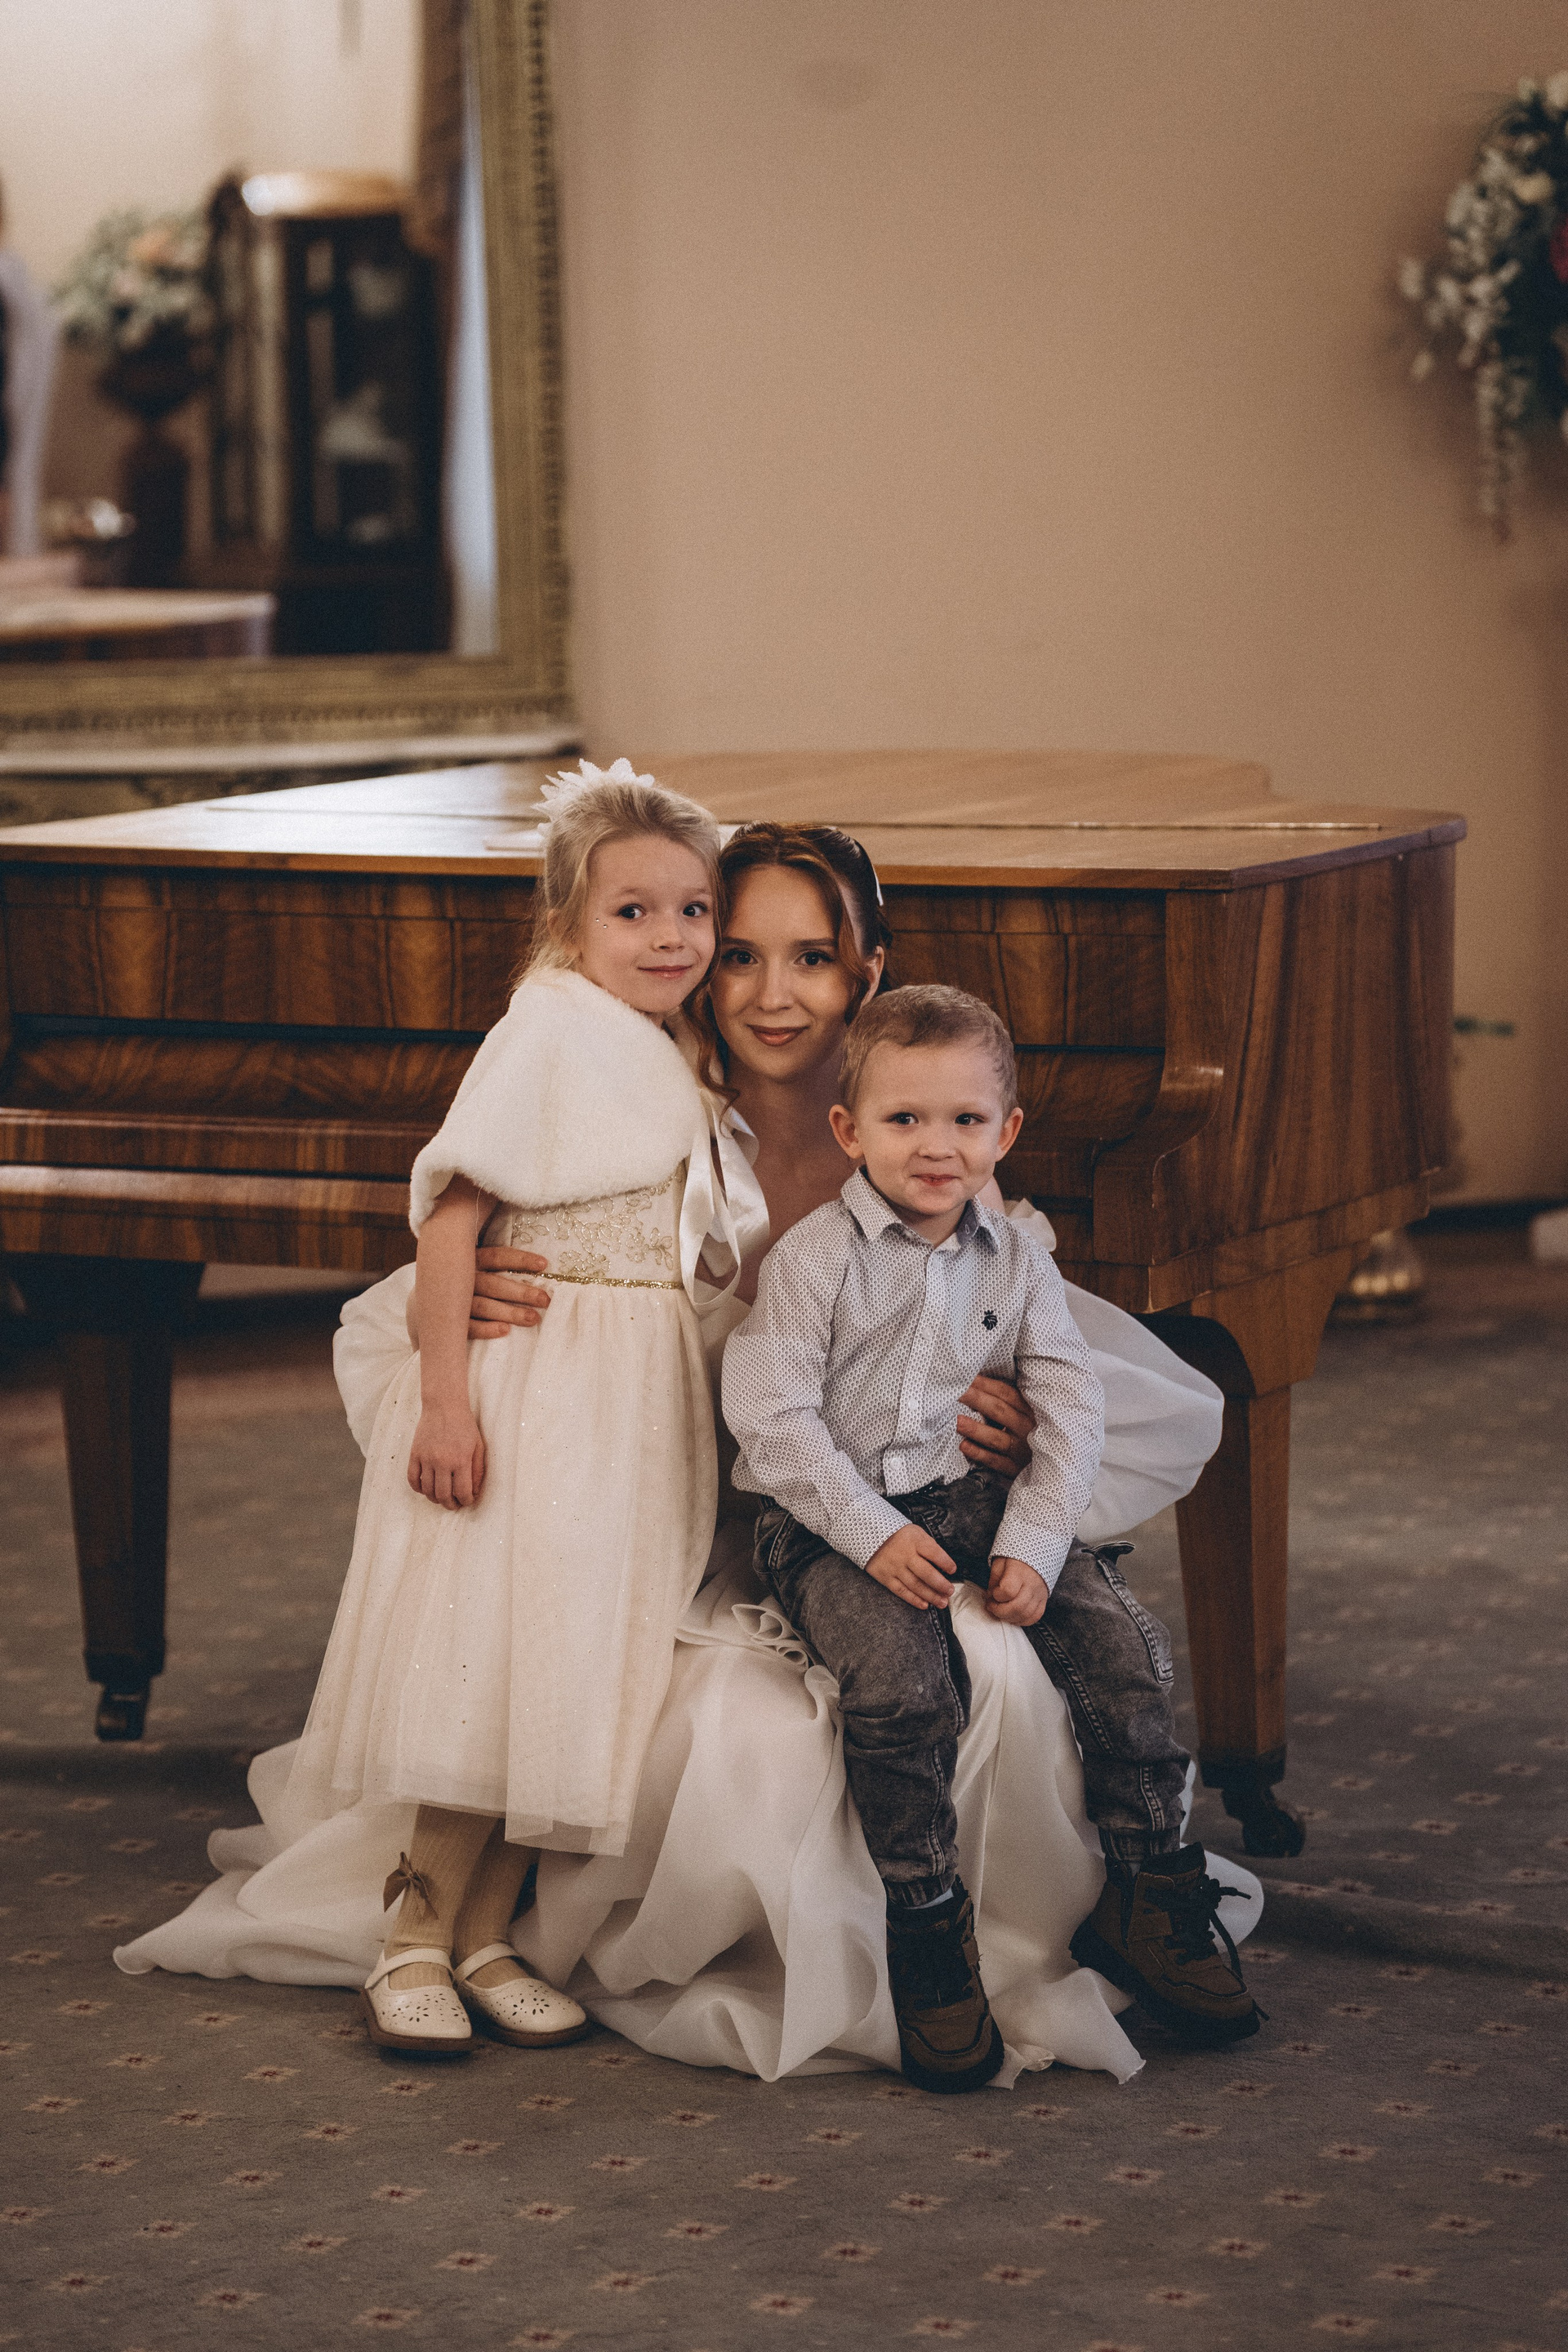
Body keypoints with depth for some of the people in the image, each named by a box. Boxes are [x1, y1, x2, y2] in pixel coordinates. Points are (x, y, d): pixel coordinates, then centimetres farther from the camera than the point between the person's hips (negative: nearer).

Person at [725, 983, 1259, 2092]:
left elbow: (1071, 1413, 3)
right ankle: (928, 1930, -16)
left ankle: (1159, 1896, 1)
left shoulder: (1018, 1261, 8)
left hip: (978, 1505, 4)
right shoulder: (813, 1259, -4)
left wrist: (1033, 1546, -12)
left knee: (1124, 1643, -15)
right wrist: (874, 1534, -19)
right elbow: (771, 1415, -11)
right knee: (901, 1679, -32)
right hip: (837, 1523, -4)